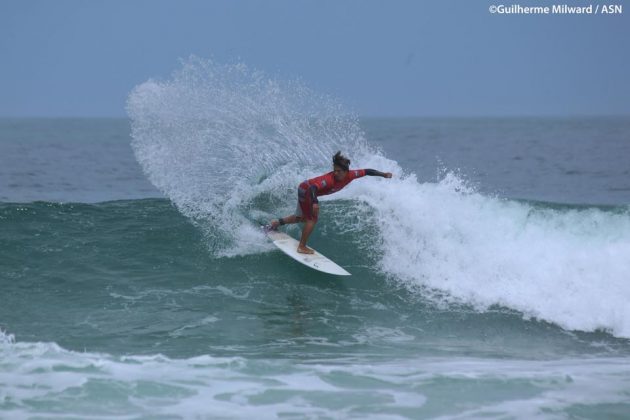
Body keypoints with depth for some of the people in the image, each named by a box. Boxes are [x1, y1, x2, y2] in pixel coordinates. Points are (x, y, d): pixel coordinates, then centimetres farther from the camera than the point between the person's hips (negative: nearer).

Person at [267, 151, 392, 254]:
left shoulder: (350, 175, -20)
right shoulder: (329, 179, -40)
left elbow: (366, 171, -11)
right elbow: (313, 187, -50)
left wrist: (383, 174, -13)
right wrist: (315, 203, -65)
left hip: (310, 192, 8)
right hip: (305, 190, -8)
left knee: (303, 218, 24)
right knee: (312, 219, -12)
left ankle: (277, 222, 38)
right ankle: (302, 247, -2)